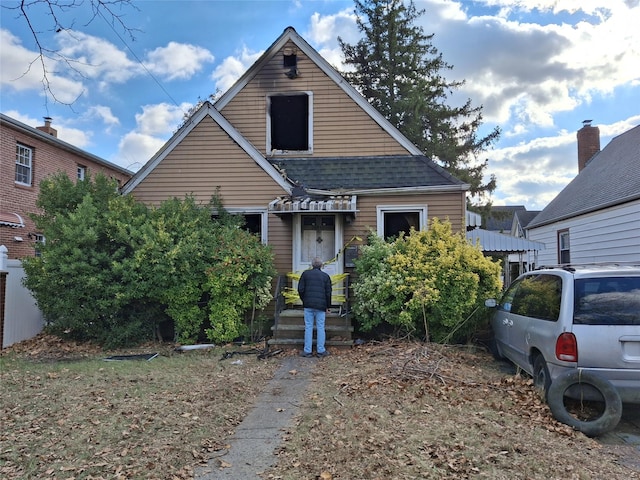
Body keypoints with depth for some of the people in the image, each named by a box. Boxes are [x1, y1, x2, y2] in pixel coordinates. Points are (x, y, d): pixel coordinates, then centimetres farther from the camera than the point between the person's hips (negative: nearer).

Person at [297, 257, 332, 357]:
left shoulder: (305, 274, 4)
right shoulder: (326, 276, 6)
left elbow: (300, 289, 2)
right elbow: (328, 293, 5)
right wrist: (327, 306, 14)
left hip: (308, 305, 0)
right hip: (321, 306, 0)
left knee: (308, 327, 3)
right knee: (320, 327, 5)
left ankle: (307, 351, 5)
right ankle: (321, 351, 7)